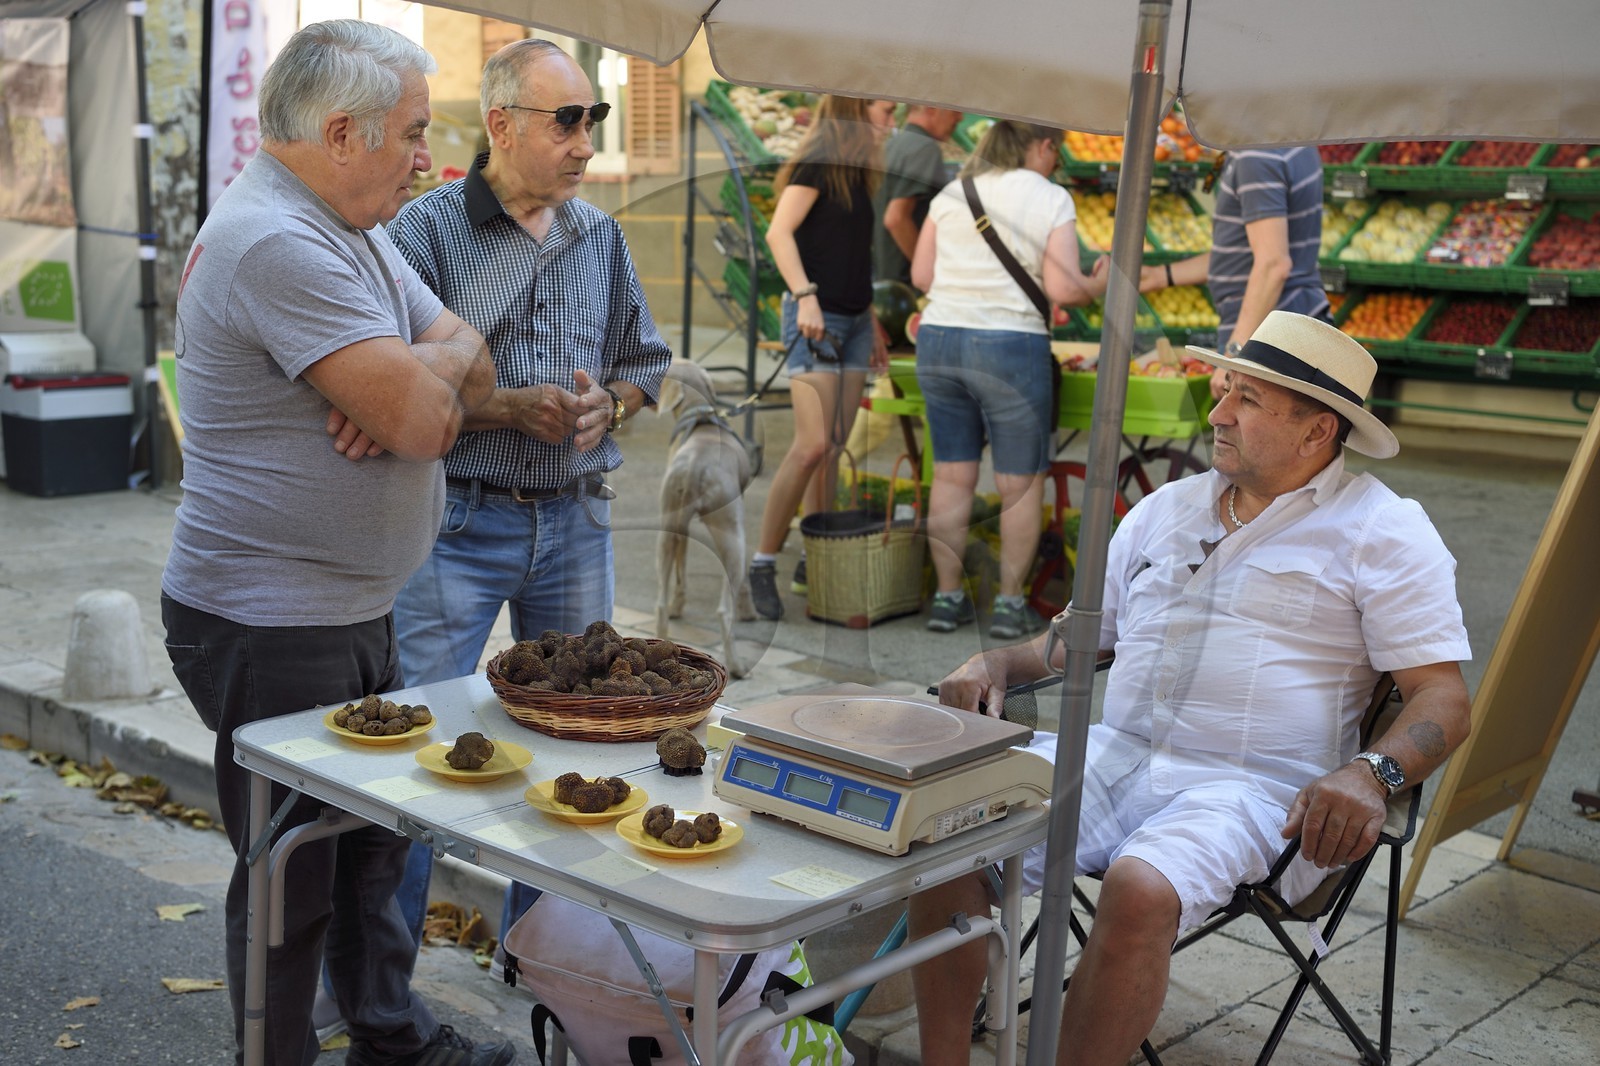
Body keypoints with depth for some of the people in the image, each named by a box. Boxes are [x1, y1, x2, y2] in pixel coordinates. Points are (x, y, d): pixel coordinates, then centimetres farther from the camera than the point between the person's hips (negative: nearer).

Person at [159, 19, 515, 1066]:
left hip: (355, 614, 10)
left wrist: (421, 382, -13)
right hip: (271, 627, -10)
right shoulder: (275, 243, -23)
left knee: (375, 839, 21)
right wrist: (436, 372, -4)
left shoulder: (353, 227, 11)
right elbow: (420, 414, -28)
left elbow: (470, 365, 10)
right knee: (293, 875, 5)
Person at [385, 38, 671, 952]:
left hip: (575, 520, 5)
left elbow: (645, 362, 16)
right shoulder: (429, 229, -8)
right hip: (461, 523, -5)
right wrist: (509, 408, -20)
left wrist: (606, 404, -5)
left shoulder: (600, 235, 9)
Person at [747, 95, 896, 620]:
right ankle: (763, 562, -7)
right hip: (815, 319, -8)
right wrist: (805, 295, -25)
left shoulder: (856, 174, 18)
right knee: (813, 444, -16)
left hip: (854, 320, 8)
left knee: (834, 447, 6)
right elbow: (778, 232, -15)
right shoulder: (818, 162, -6)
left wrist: (873, 327, 22)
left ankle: (813, 565, 12)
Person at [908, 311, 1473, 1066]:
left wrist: (1371, 774, -24)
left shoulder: (1383, 532, 3)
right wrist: (999, 663, 4)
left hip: (1246, 786, -5)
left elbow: (1444, 700, -3)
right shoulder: (1166, 509, 21)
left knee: (1139, 889, -36)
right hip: (1112, 754, 5)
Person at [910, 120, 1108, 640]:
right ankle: (1010, 603, 10)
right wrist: (1098, 285, 9)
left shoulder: (952, 194, 10)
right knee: (1020, 483, 7)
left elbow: (921, 275, 9)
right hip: (1011, 347, -4)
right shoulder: (1051, 199, -2)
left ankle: (948, 597, 15)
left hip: (939, 340, 5)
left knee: (951, 475, 11)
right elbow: (1061, 288, -10)